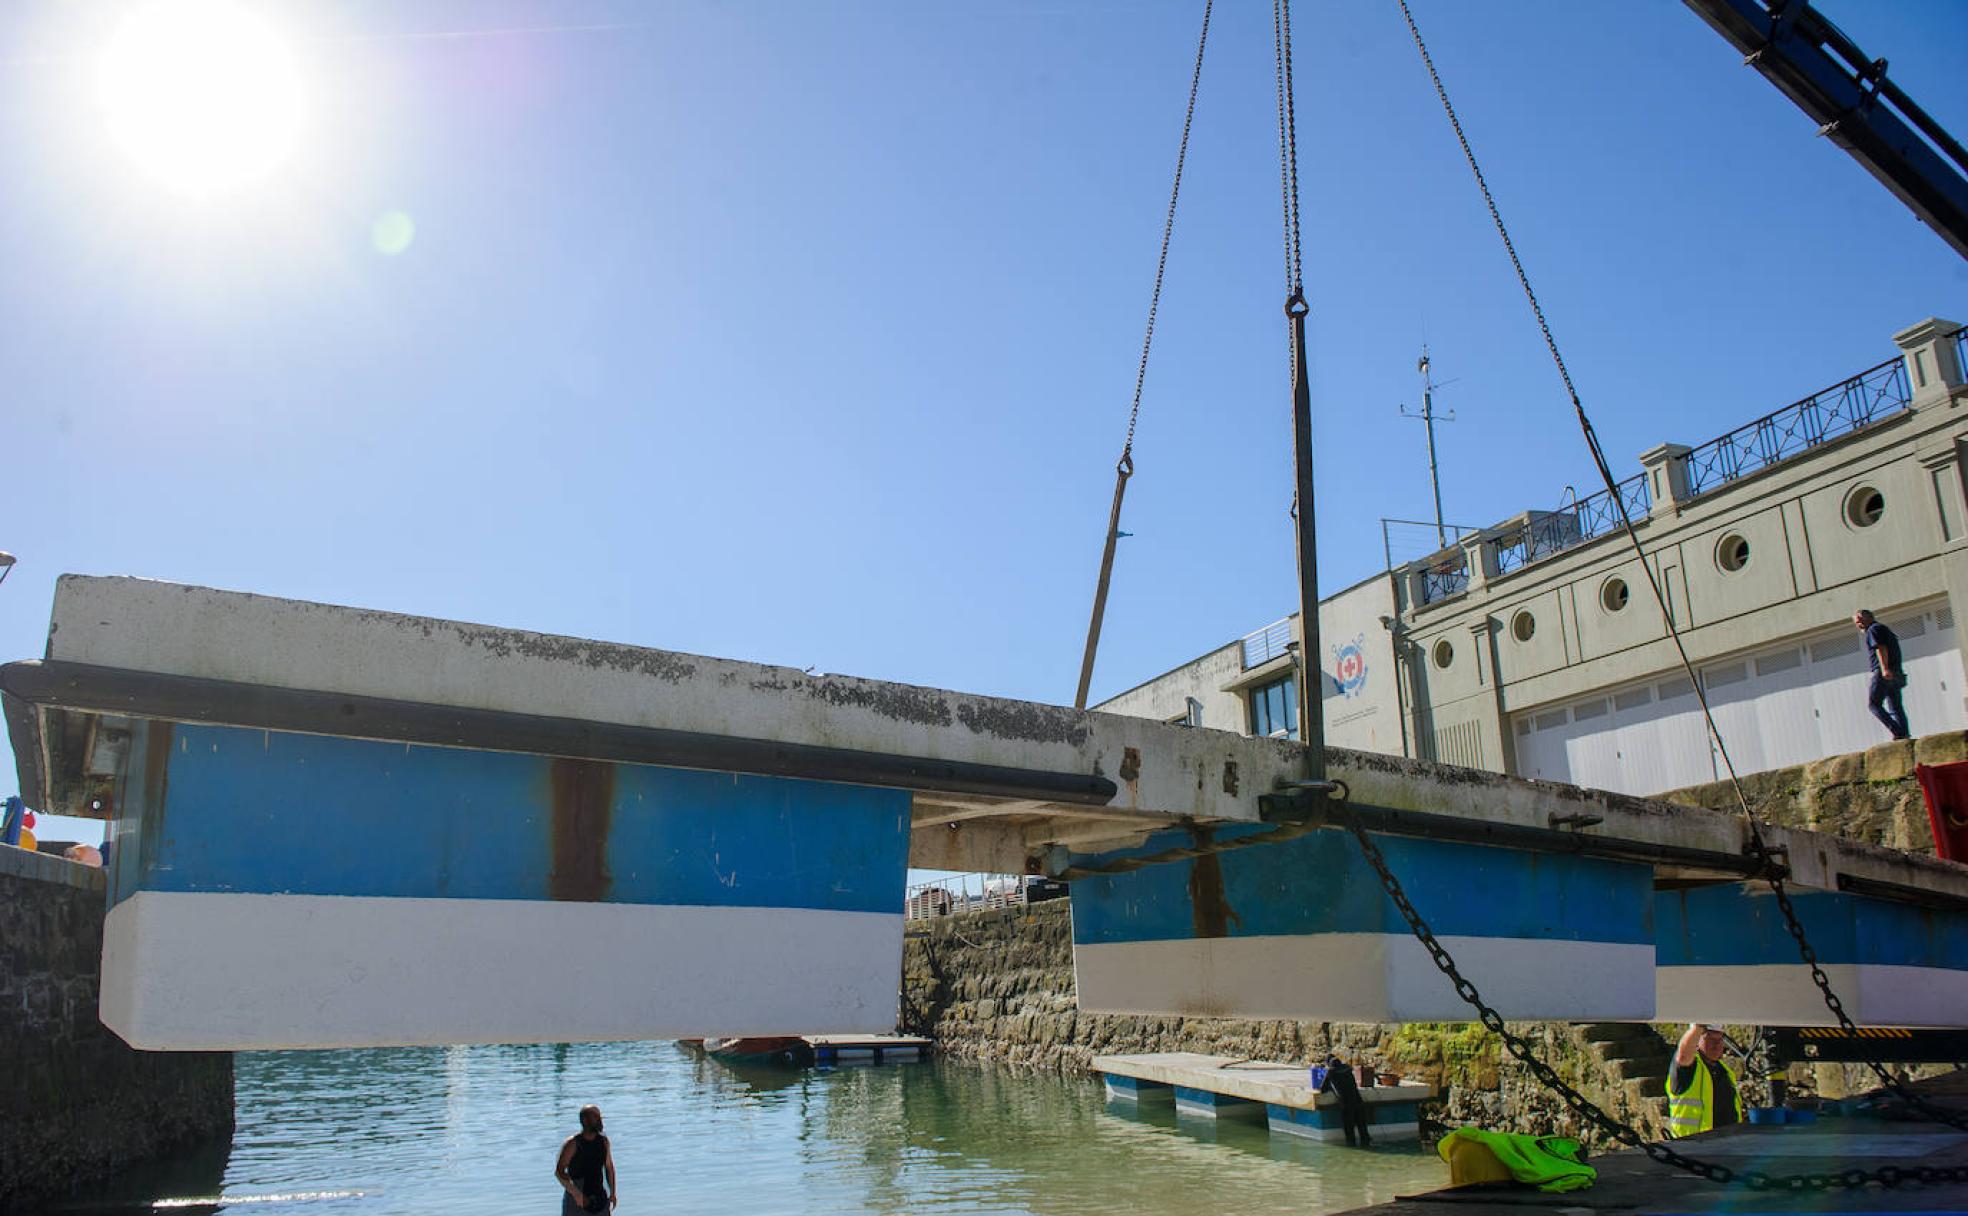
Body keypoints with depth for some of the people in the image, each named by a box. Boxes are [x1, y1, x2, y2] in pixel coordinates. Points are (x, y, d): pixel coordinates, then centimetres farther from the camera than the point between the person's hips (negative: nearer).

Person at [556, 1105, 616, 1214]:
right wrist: (577, 1195, -22)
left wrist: (613, 1192, 9)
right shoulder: (573, 1143, -11)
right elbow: (559, 1172, -16)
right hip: (576, 1200, -4)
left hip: (599, 1198, 4)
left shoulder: (603, 1141, 5)